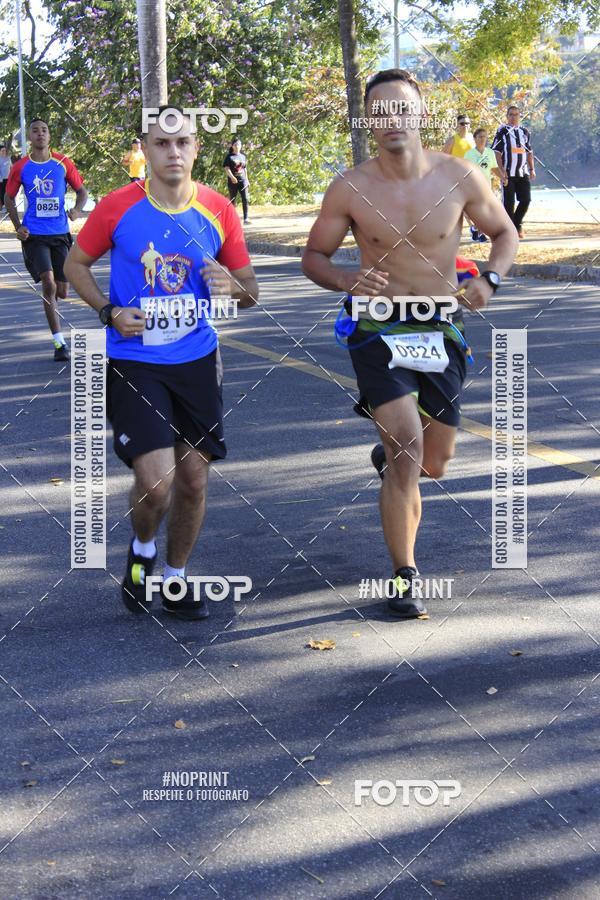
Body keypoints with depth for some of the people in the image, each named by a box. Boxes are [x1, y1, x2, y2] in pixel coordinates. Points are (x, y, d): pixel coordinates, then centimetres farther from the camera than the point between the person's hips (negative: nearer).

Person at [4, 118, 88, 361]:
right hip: (34, 235, -2)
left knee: (62, 291, 4)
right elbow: (9, 198, 11)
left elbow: (81, 190, 10)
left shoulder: (63, 163, 2)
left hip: (60, 234, 2)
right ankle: (59, 343, -13)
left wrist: (77, 209, -11)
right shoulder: (20, 167, 1)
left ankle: (48, 301, 44)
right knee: (48, 282, -18)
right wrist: (18, 227, -1)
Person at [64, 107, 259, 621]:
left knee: (194, 478, 8)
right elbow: (76, 263, 7)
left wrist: (233, 286, -17)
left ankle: (176, 578, 30)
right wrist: (109, 312, -10)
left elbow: (251, 291, 8)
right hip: (133, 362, -3)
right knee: (156, 479, -15)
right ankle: (142, 551, 19)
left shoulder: (219, 212, -1)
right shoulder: (117, 208, -8)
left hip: (196, 360, 3)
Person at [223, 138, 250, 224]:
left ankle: (246, 219, -10)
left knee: (245, 199, -9)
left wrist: (247, 180, 20)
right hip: (233, 181, -3)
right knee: (232, 200, 5)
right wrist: (232, 177, -24)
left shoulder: (243, 156, 14)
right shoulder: (229, 157, 0)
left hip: (242, 180, 3)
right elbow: (226, 168, -10)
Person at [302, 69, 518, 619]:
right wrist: (346, 281, -20)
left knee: (434, 465, 11)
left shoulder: (460, 178, -7)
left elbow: (504, 232, 8)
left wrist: (490, 279, -12)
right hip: (378, 327, -2)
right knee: (407, 442, -19)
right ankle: (404, 577, -5)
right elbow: (313, 256, 2)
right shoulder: (349, 190, -10)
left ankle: (390, 454, 50)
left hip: (442, 329, 3)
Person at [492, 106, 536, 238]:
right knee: (508, 202, -3)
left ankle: (517, 224, 17)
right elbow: (497, 152, -6)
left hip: (523, 173, 4)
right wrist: (502, 170, -15)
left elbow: (529, 152, 19)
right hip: (508, 173, -4)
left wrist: (532, 169, 9)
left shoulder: (525, 132, 14)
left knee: (526, 200, -1)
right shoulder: (502, 131, -1)